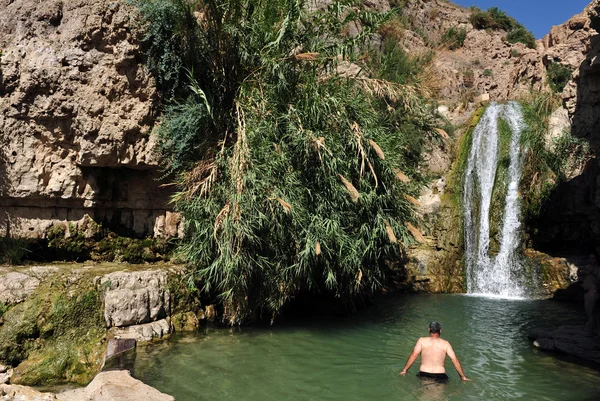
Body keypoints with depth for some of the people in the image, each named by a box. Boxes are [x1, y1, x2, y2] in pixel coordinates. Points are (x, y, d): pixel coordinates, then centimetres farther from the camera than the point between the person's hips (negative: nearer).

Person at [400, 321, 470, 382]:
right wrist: (463, 377, 11)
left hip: (424, 375, 0)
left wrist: (404, 370, 1)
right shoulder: (445, 344, 7)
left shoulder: (422, 340, 4)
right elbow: (455, 360, 4)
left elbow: (413, 355, -4)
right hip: (440, 376, 0)